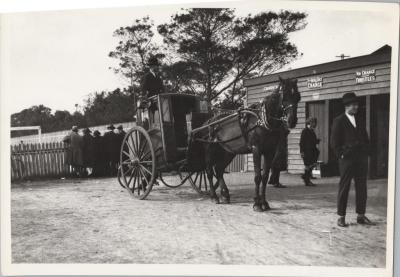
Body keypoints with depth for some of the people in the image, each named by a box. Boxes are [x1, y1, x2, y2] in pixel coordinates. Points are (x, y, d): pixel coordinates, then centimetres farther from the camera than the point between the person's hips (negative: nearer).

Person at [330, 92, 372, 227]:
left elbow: (365, 138, 20)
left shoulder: (359, 120, 16)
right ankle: (341, 217, 6)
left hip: (361, 159, 6)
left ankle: (361, 216, 16)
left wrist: (366, 152, 9)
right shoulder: (339, 121, -1)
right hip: (347, 159, -5)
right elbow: (334, 142, -3)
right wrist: (341, 155, -9)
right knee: (344, 188, -1)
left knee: (362, 188, 7)